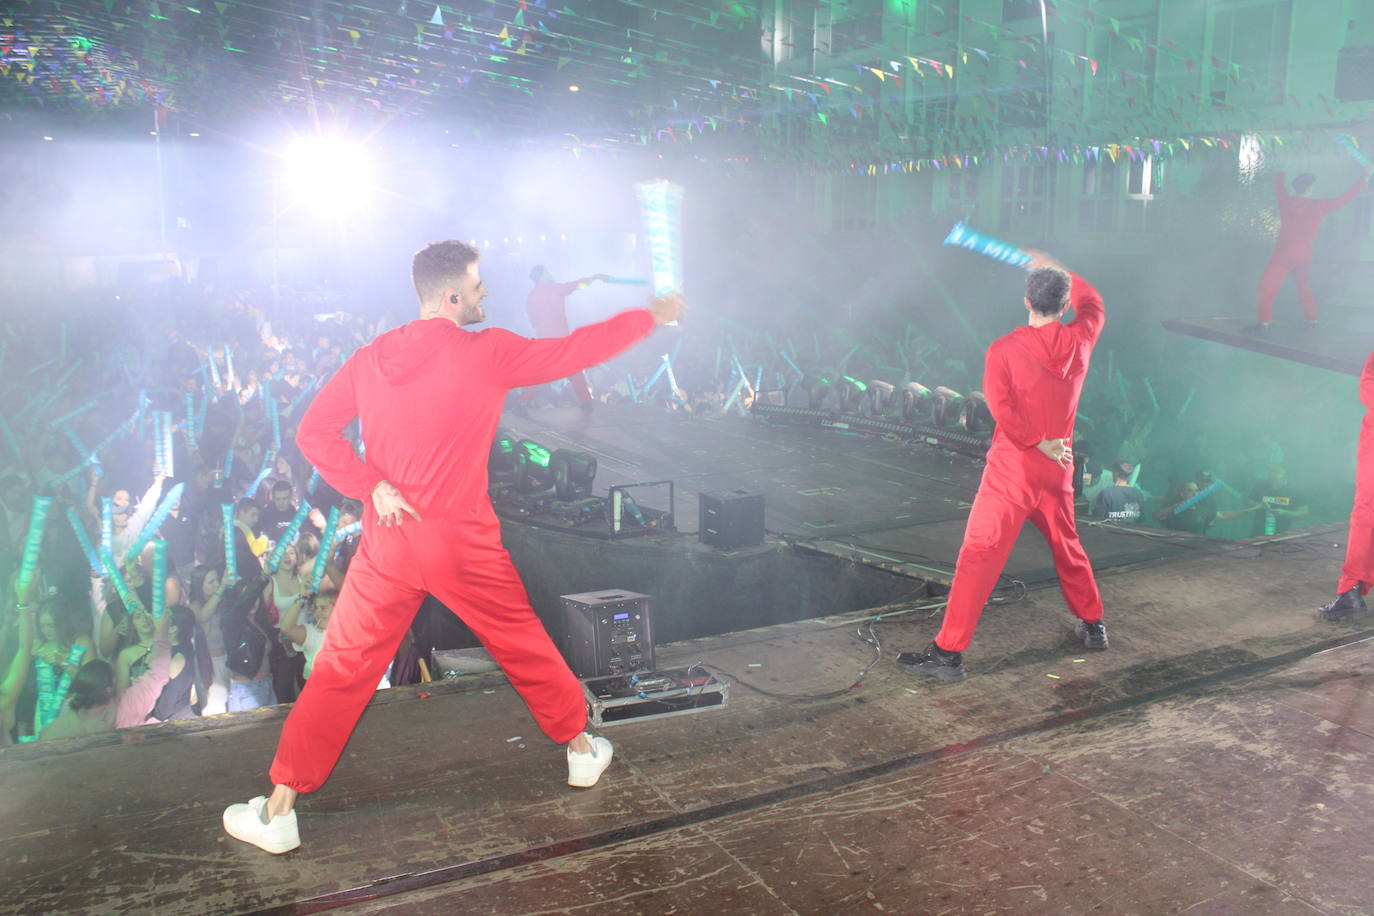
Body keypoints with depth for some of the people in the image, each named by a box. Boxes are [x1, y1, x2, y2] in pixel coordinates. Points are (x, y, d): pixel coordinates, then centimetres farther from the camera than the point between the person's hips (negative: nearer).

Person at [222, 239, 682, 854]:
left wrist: (371, 486, -6)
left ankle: (279, 809, 13)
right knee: (526, 647, 17)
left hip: (388, 544, 3)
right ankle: (581, 749, 35)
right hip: (464, 544, -2)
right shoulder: (489, 353, -9)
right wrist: (652, 315, 11)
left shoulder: (370, 359, 2)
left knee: (341, 670, 9)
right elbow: (576, 350, -1)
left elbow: (313, 432, -1)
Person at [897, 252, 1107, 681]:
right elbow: (1093, 303, 24)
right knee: (1068, 547, 25)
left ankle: (948, 652, -7)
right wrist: (1054, 269, 32)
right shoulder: (1079, 340, 2)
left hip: (1011, 471, -5)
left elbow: (1001, 405, -23)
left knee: (979, 556, -6)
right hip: (1058, 470, 5)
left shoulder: (1004, 349, -11)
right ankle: (1093, 625, 41)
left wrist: (1038, 443, -13)